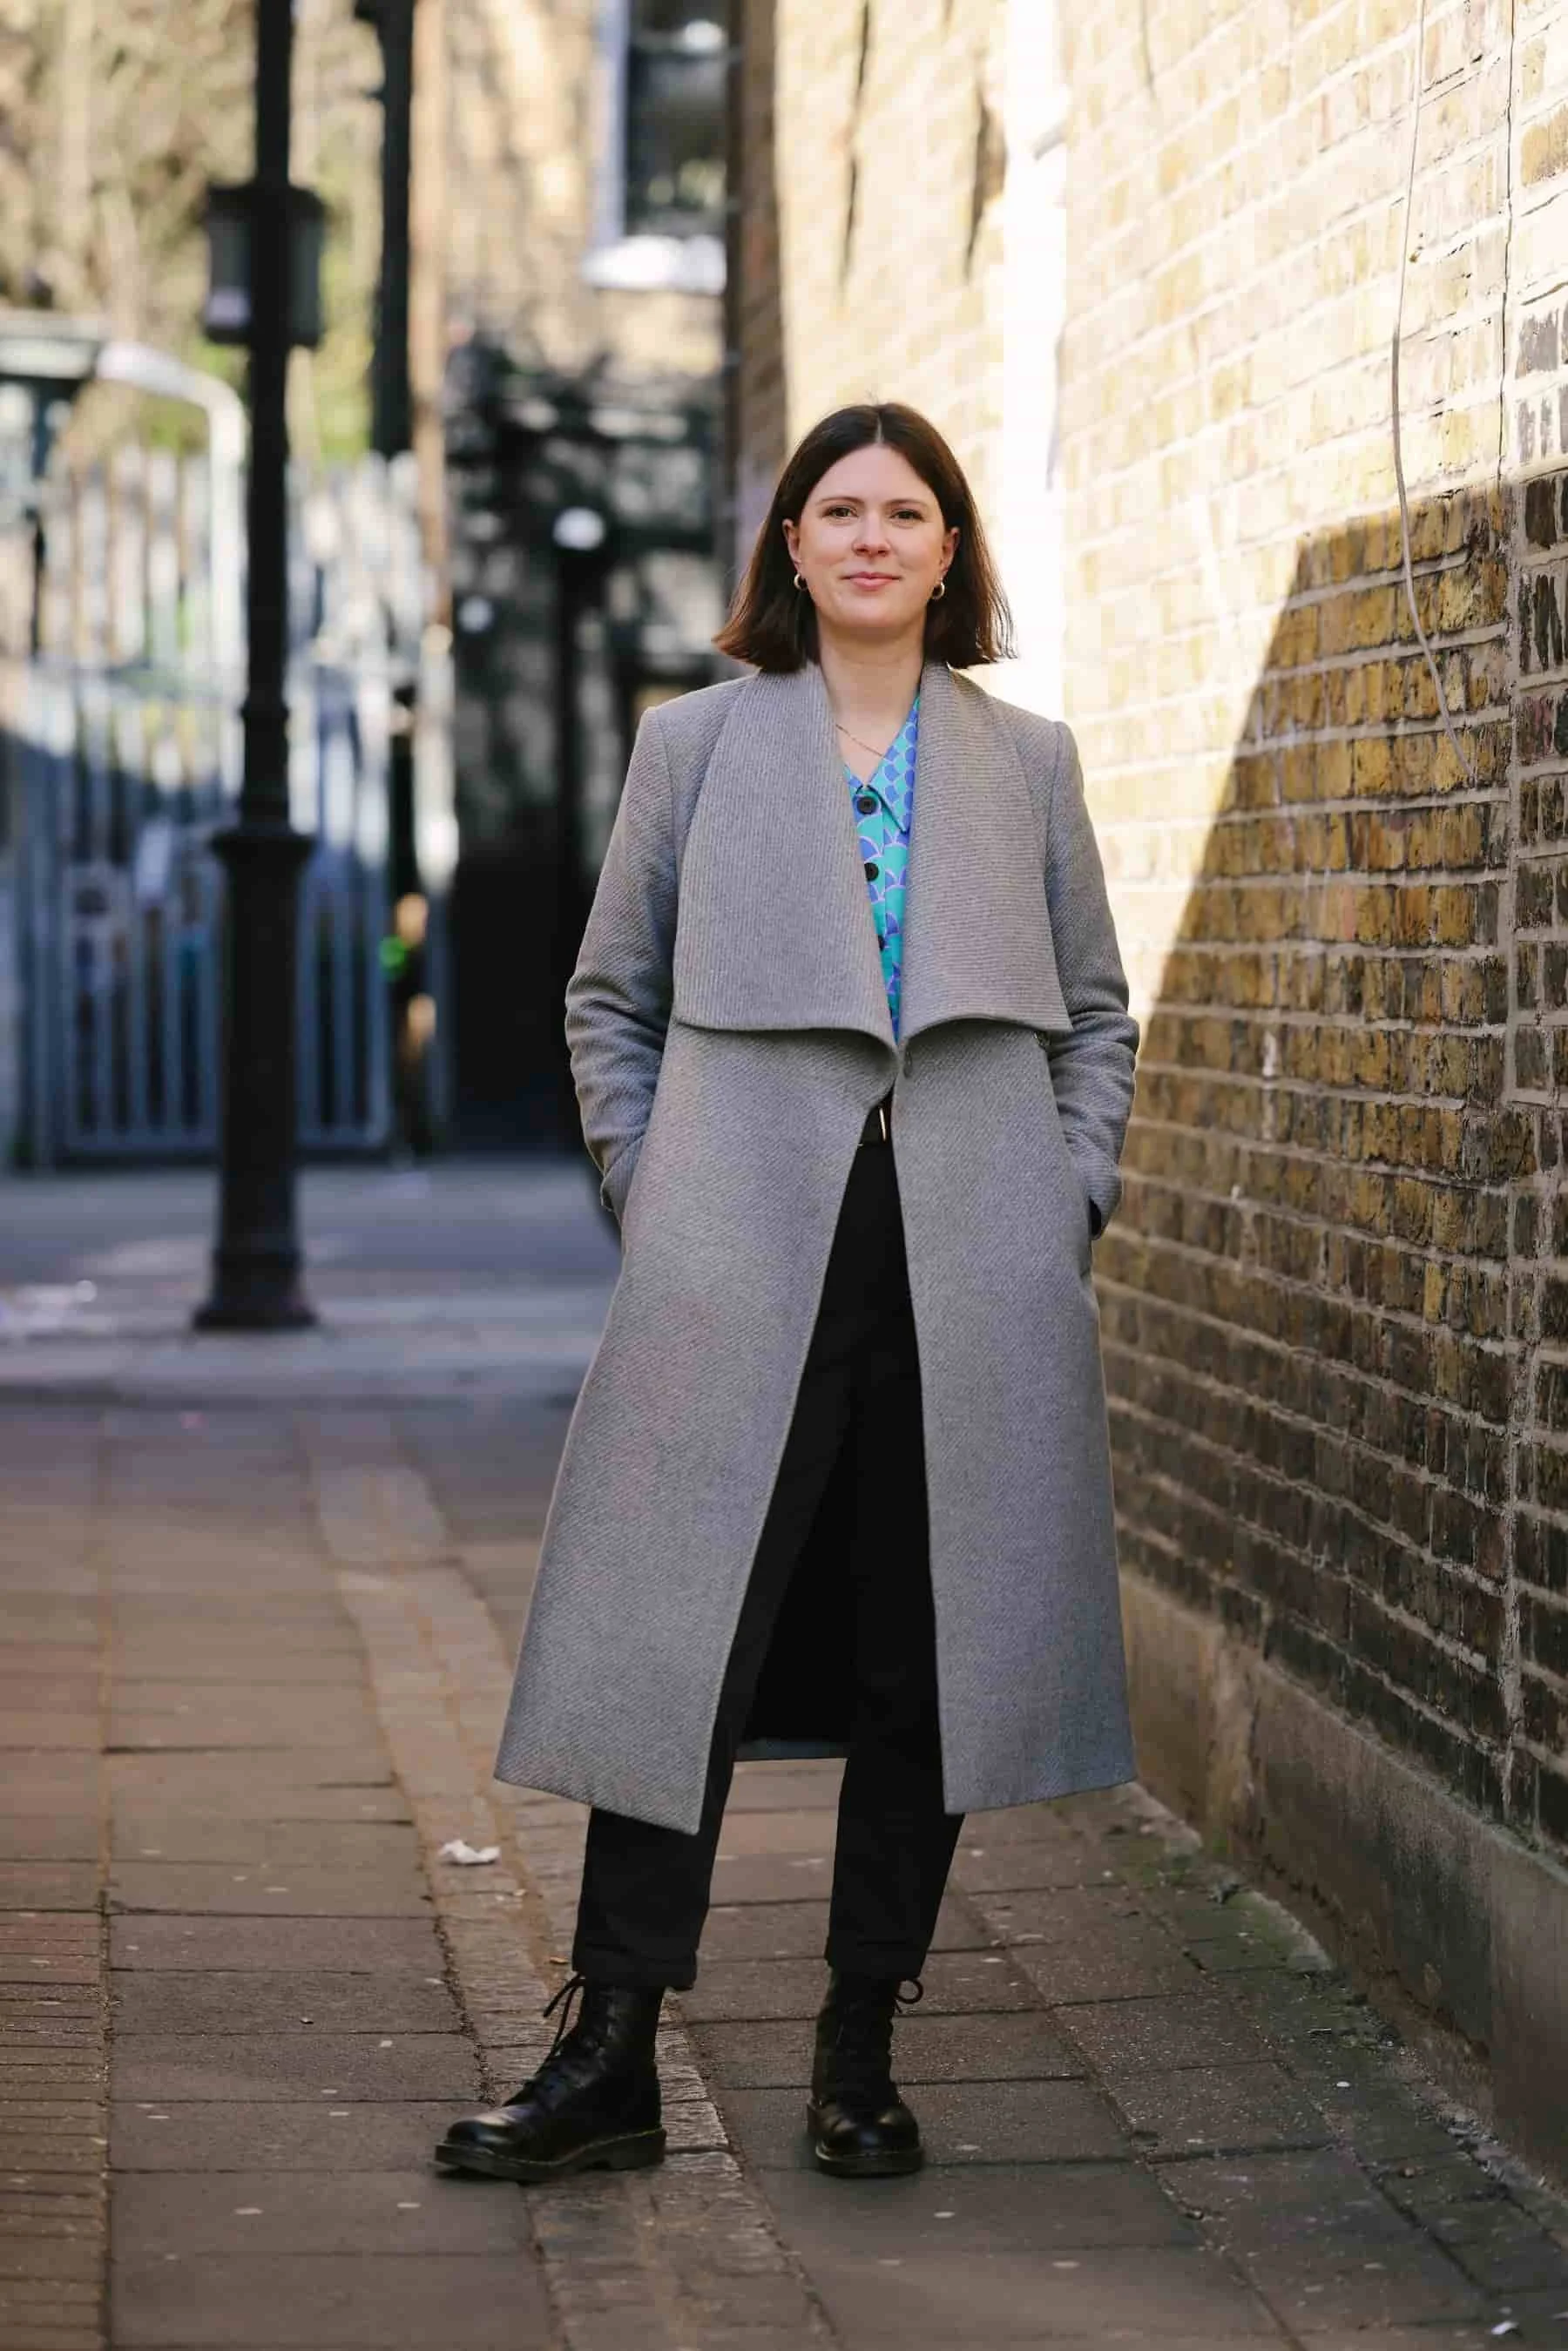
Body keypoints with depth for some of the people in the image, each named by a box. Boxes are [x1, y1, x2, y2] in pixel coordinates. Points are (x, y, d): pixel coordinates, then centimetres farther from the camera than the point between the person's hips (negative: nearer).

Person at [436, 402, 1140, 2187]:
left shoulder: (1026, 762, 13)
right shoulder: (695, 745, 9)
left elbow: (1095, 1012, 17)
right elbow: (609, 1000, 13)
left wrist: (1065, 1203, 5)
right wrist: (651, 1200, 2)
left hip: (973, 1281, 2)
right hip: (745, 1267, -1)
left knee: (929, 1660, 3)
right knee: (686, 1648, -5)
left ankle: (860, 2057, 13)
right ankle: (610, 2055, 0)